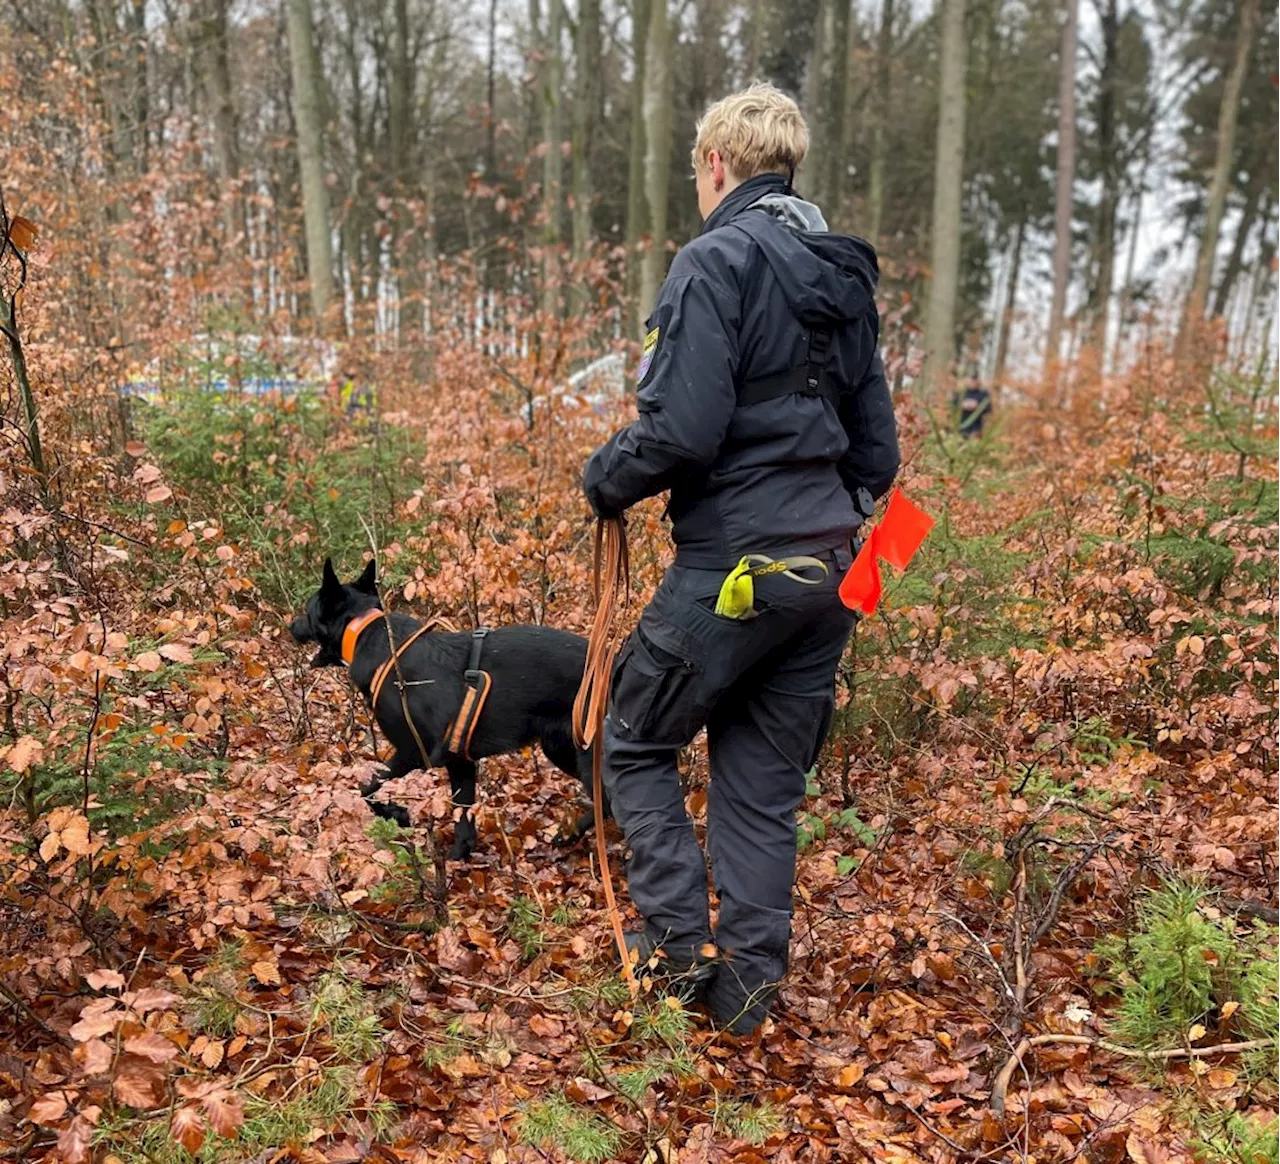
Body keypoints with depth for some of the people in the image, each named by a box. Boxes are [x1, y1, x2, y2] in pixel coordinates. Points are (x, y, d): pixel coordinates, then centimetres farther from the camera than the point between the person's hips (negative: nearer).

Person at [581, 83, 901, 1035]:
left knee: (636, 742, 13)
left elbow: (682, 431, -20)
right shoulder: (843, 276, 14)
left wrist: (604, 480, -1)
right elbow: (877, 450, 16)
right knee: (765, 783, 14)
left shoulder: (717, 261, -10)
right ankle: (749, 980, 20)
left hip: (734, 564, -7)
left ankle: (682, 939, 13)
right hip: (830, 570, 8)